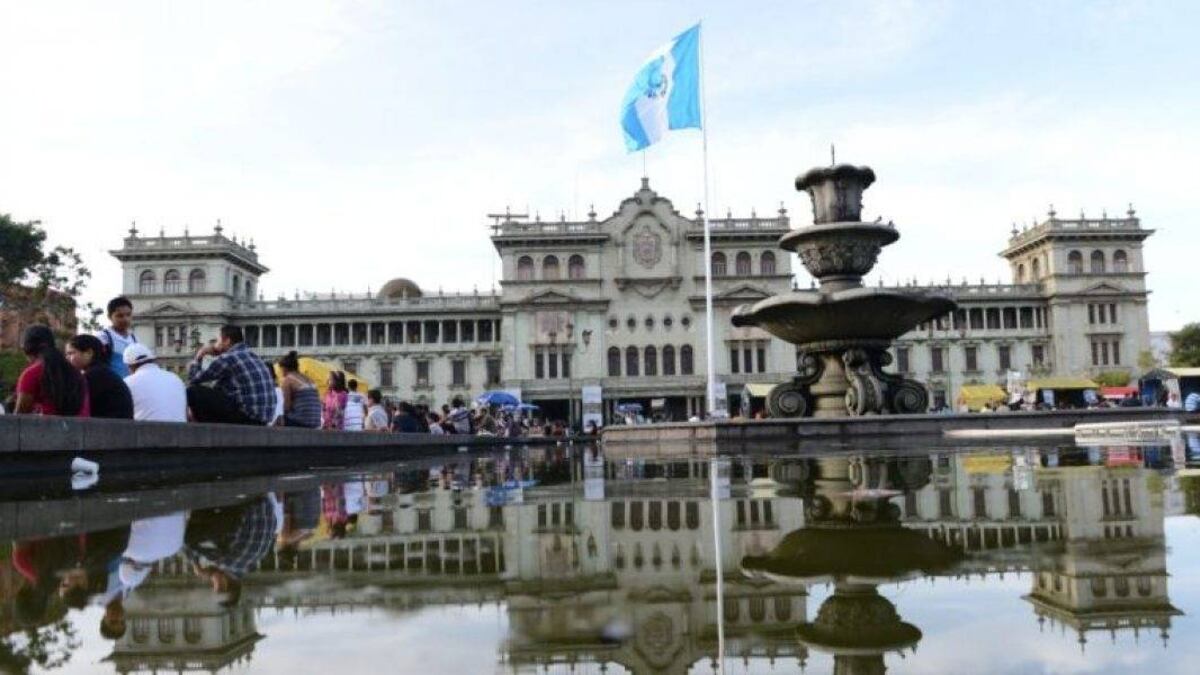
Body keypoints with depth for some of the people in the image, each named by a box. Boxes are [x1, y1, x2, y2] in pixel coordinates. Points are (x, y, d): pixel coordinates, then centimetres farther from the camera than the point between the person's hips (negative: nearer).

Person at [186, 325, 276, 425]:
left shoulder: (227, 358, -9)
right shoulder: (250, 355, 16)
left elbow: (193, 379, 2)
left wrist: (198, 358, 16)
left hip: (246, 417, -9)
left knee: (192, 392, -6)